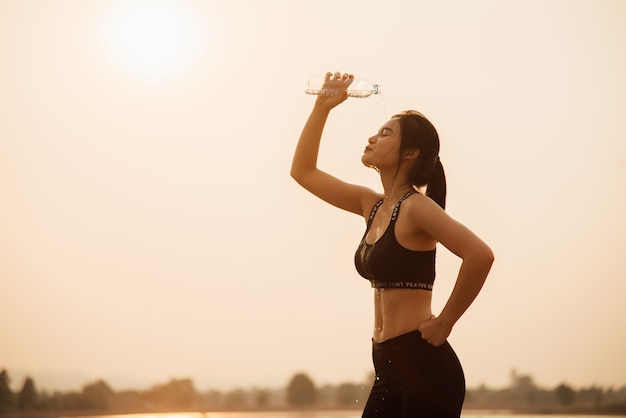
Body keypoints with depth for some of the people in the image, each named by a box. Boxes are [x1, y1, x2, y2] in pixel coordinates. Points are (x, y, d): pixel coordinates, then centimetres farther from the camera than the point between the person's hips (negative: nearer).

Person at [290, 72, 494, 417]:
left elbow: (480, 255, -24)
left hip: (424, 365, -8)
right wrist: (322, 107, 10)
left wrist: (444, 322, -17)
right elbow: (302, 171, 19)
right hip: (388, 366, 8)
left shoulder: (416, 206, -11)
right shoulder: (372, 205, 13)